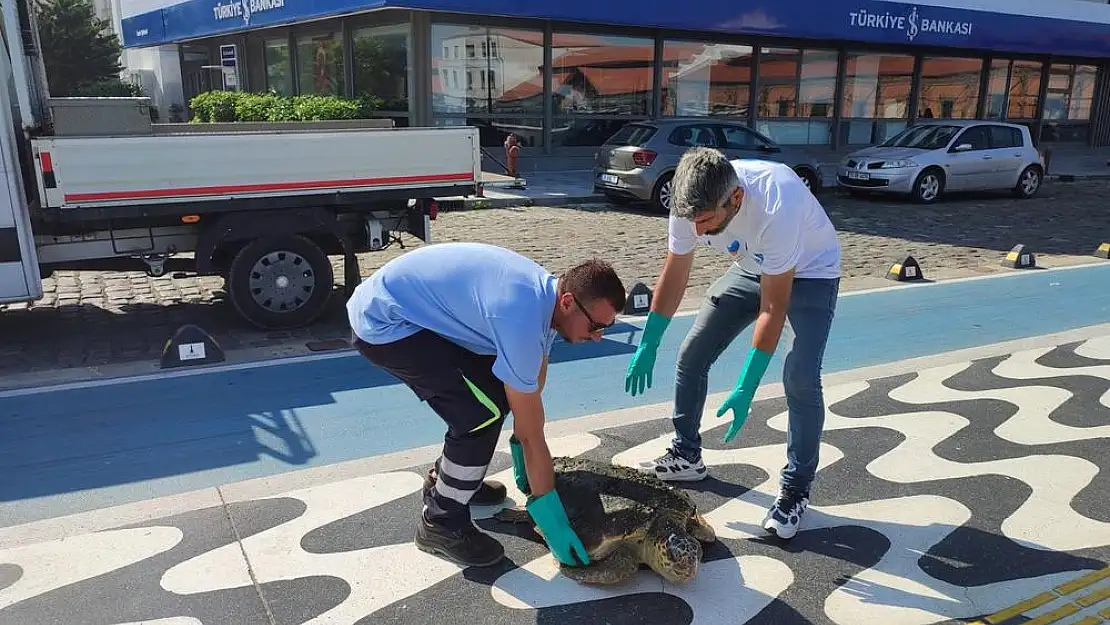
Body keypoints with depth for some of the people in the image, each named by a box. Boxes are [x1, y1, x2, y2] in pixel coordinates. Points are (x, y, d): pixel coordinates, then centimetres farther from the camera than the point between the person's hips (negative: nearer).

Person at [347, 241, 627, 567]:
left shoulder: (546, 293, -1)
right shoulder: (520, 318, -30)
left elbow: (532, 391, 9)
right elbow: (532, 434, -24)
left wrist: (524, 467, 14)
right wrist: (554, 523, -14)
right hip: (381, 325, -10)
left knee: (499, 389, 10)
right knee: (485, 409, -18)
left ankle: (446, 479, 28)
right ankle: (441, 524, 0)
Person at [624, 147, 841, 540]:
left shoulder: (776, 208, -42)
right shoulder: (692, 202, -25)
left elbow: (773, 307, -35)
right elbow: (674, 275, -10)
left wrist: (745, 389, -33)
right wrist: (647, 346, -8)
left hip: (811, 271, -5)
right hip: (752, 268, 6)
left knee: (800, 378, -20)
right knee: (692, 354, 2)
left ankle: (795, 491, -2)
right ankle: (686, 456, 20)